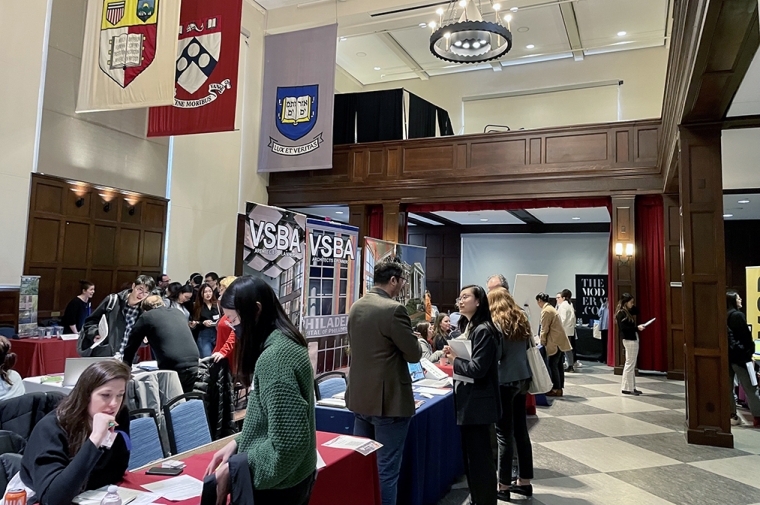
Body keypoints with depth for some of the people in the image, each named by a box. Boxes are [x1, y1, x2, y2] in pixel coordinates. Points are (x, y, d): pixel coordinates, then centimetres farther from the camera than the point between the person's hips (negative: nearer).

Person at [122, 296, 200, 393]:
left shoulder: (146, 317, 7)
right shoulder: (178, 313, 22)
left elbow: (132, 344, 15)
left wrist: (126, 366, 29)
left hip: (172, 367, -5)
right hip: (193, 364, 5)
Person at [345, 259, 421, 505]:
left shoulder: (356, 307, 5)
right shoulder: (394, 309, -19)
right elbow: (414, 355, -13)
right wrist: (414, 339, 8)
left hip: (360, 398, 8)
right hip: (388, 400, -8)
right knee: (386, 470, 4)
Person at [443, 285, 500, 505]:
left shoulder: (483, 330, -18)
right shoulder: (468, 327, 11)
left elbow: (477, 368, -24)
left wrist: (454, 360, -11)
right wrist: (454, 353, 0)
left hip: (478, 402, -10)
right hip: (467, 400, 10)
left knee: (480, 456, 1)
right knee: (470, 453, 18)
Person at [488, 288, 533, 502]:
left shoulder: (496, 323, -12)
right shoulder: (522, 319, 9)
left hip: (505, 381, -7)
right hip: (522, 378, 7)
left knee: (504, 434, 0)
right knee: (521, 430, 14)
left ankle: (503, 486, 9)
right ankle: (525, 481, 23)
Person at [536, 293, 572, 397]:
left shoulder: (546, 311, -14)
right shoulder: (551, 308, 17)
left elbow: (544, 329, -12)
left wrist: (542, 342, 0)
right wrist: (544, 341, 18)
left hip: (555, 342, -10)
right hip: (560, 341, 10)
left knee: (553, 365, -5)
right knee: (558, 365, 11)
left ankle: (556, 389, -2)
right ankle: (559, 388, 16)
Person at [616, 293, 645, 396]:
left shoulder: (628, 311, 13)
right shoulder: (621, 313, -13)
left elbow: (637, 311, 24)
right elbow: (623, 327, -20)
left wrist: (633, 306, 9)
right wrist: (637, 328, -20)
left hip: (634, 339, 10)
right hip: (629, 340, -10)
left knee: (631, 364, 13)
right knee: (630, 364, -5)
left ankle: (631, 387, 19)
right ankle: (627, 388, 0)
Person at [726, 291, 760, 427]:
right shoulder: (738, 315, -12)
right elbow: (745, 336, -12)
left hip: (726, 356, 7)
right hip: (739, 355, -7)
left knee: (727, 387, 9)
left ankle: (732, 416, 13)